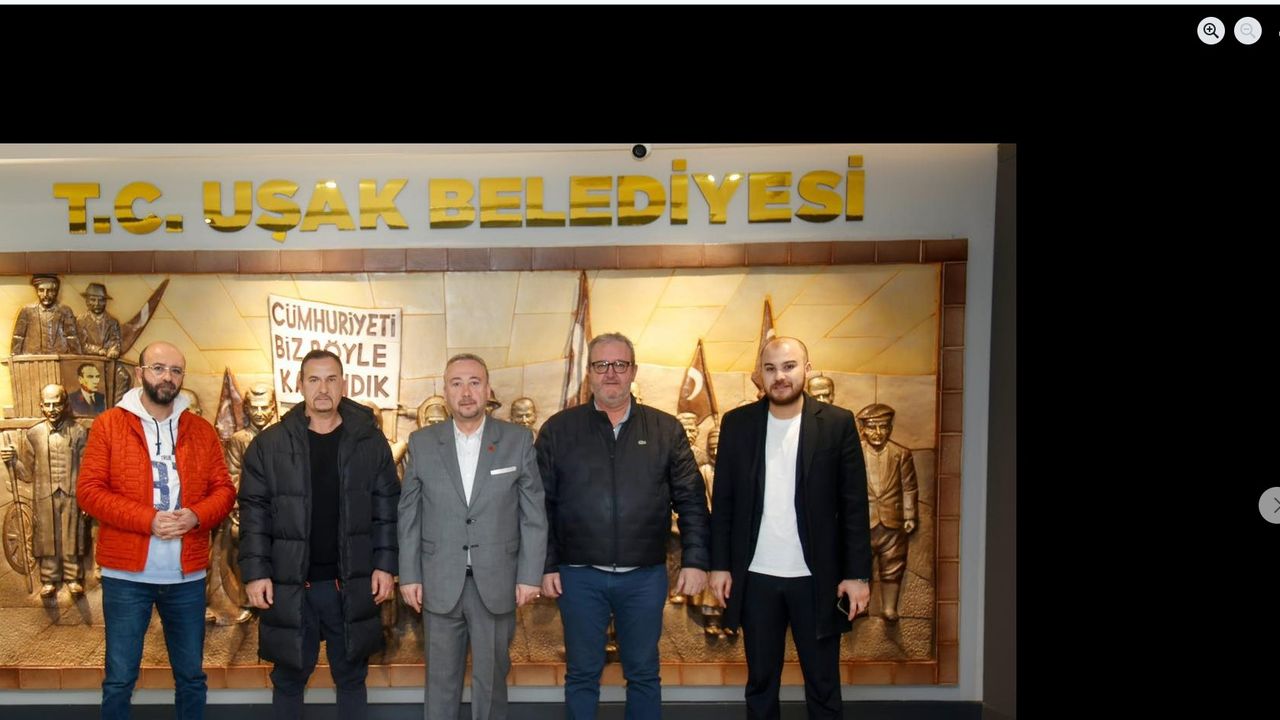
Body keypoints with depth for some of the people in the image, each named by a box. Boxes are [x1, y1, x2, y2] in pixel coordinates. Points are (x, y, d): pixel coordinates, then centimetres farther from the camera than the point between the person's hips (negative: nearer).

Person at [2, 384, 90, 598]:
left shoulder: (78, 432, -2)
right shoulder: (33, 434, 2)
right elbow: (27, 473, 4)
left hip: (71, 496, -1)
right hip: (44, 497, 1)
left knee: (72, 538, 6)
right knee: (47, 539, 8)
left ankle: (73, 578, 19)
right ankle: (49, 580, 21)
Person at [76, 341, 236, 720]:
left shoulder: (201, 429, 8)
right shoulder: (108, 424, 0)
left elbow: (224, 489, 7)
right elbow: (89, 490, -6)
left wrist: (196, 515, -14)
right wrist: (147, 519, -18)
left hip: (188, 575, 3)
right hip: (126, 574, -2)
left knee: (191, 675, 12)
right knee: (119, 678, 6)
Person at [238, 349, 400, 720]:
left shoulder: (369, 441, 1)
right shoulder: (270, 443, -1)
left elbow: (386, 508, 3)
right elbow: (254, 513, -1)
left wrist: (385, 565, -3)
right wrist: (255, 572, -7)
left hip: (353, 583, 1)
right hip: (289, 584, 0)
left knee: (351, 676, 13)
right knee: (289, 677, 13)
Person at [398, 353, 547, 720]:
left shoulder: (519, 440, -2)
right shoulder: (422, 442, 2)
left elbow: (534, 514, -1)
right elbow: (409, 515, 5)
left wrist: (530, 575, -4)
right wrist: (409, 575, 1)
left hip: (497, 583, -1)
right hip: (440, 583, 1)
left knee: (491, 678, 11)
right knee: (441, 678, 12)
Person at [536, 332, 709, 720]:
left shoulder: (665, 429, 3)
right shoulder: (558, 429, 1)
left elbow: (691, 500, 2)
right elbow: (540, 504, 2)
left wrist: (695, 560, -4)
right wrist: (545, 565, -2)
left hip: (646, 575, 1)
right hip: (579, 575, 0)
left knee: (644, 674, 12)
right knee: (582, 674, 11)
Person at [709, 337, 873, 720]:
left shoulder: (837, 423, -4)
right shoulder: (737, 423, 1)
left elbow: (854, 506, -3)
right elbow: (722, 501, 5)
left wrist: (858, 573, -7)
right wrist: (719, 564, 1)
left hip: (817, 578, -1)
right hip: (756, 577, 2)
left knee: (823, 685, 9)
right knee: (760, 682, 13)